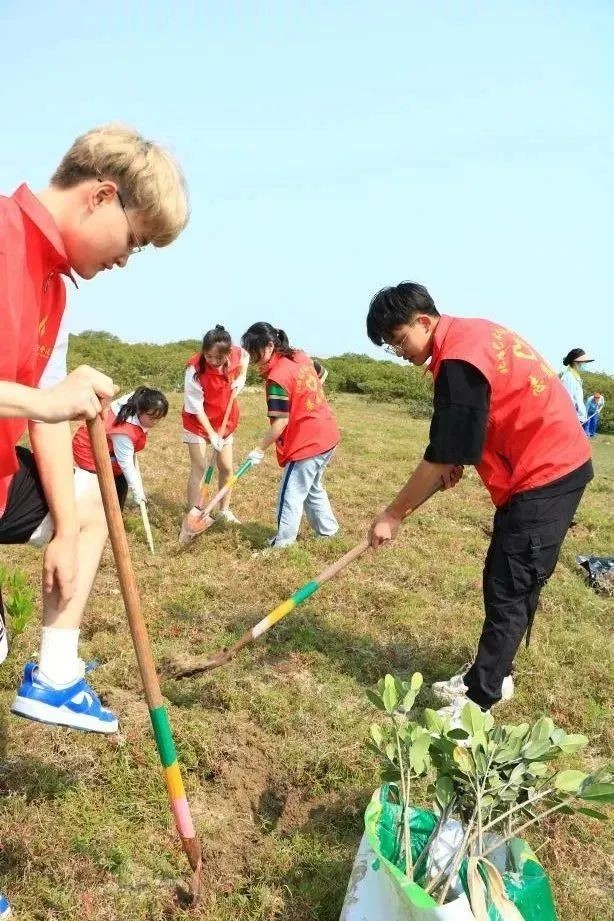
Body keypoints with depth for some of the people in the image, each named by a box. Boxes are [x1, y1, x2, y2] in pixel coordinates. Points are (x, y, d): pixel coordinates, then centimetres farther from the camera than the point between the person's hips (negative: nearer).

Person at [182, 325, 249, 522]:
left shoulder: (237, 353, -20)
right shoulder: (195, 368, -31)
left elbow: (245, 358, 9)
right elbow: (196, 408, -25)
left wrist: (241, 377, -8)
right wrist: (211, 433, -29)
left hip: (225, 420, 4)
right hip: (198, 422, -4)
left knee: (226, 467, 10)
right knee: (199, 467, -6)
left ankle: (225, 510, 28)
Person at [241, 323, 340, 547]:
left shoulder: (277, 377, -20)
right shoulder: (301, 357, 4)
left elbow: (281, 421, -21)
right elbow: (320, 376, 23)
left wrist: (260, 450, -12)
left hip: (306, 444, -9)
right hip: (327, 436, 9)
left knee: (290, 495, 0)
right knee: (312, 488, 25)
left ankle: (282, 545, 7)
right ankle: (328, 529, 36)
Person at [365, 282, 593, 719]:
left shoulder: (458, 359, -21)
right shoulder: (470, 334, 9)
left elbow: (440, 459, -19)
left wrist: (393, 515, -10)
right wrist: (457, 463, 3)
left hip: (545, 475, -10)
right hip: (551, 465, 10)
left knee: (508, 592, -4)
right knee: (506, 584, 16)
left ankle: (477, 700, 5)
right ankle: (492, 677, 29)